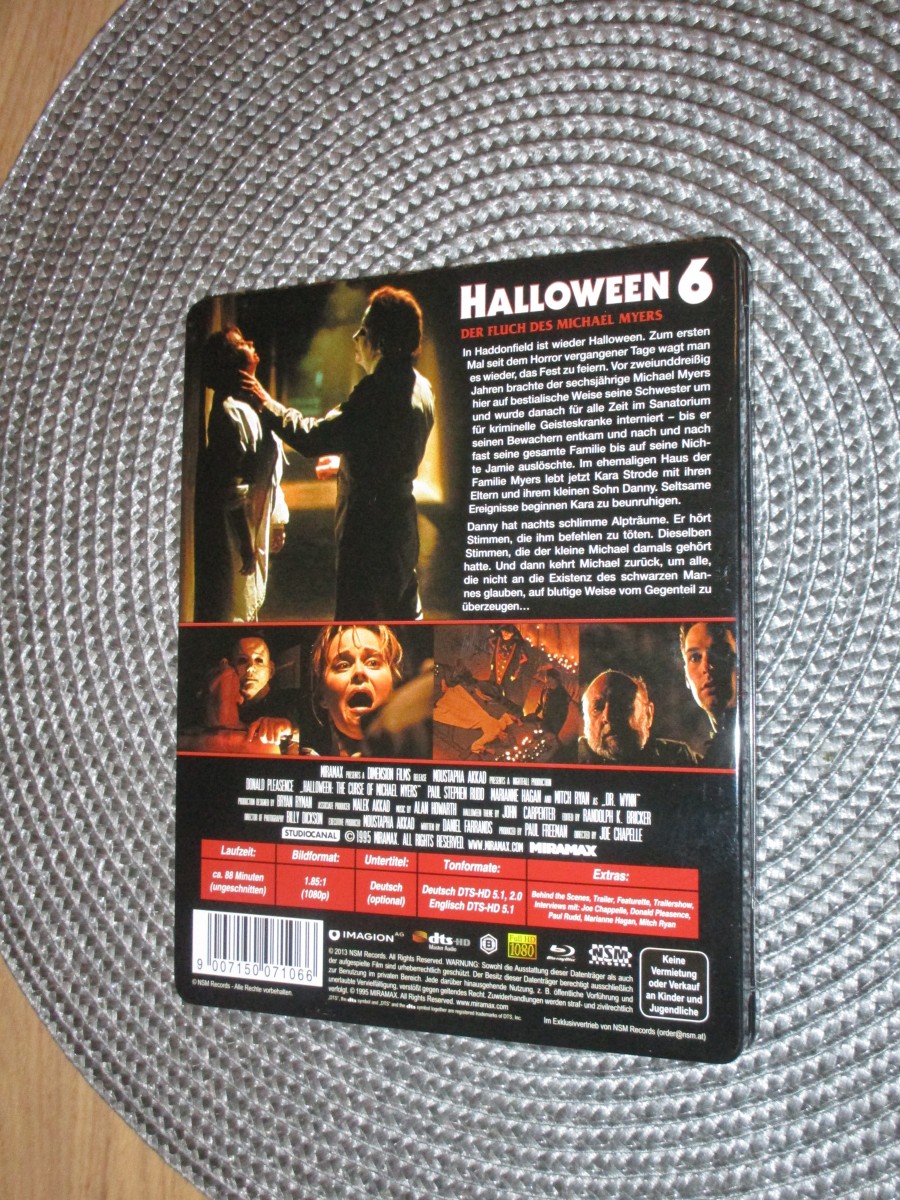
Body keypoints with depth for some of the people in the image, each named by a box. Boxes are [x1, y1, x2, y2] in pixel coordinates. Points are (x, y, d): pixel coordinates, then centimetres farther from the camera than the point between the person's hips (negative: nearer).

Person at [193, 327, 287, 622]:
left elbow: (264, 477, 13)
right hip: (233, 534, -8)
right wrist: (246, 543, -19)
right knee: (233, 609, -1)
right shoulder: (229, 413, -14)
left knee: (247, 609, 15)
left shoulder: (244, 408, 8)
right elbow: (232, 488, -19)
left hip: (251, 529, 8)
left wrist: (276, 523, 16)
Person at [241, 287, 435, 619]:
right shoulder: (420, 389, 9)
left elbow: (314, 437, -21)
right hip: (401, 525, 10)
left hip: (367, 528, -10)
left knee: (356, 616, -1)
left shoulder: (376, 391, -22)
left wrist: (268, 404, -10)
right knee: (404, 611, 20)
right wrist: (345, 464, 25)